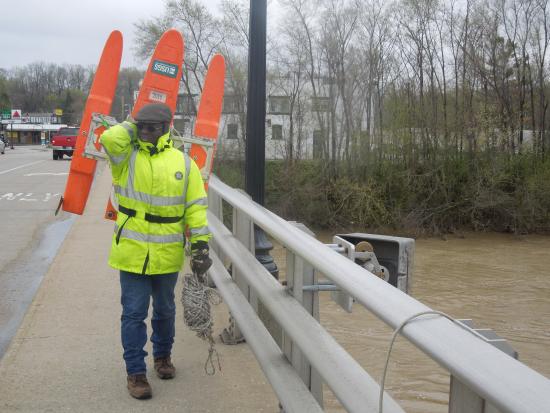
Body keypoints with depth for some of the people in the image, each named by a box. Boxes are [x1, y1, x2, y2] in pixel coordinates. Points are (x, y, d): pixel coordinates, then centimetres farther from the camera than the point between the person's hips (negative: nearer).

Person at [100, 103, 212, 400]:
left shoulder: (183, 163, 1)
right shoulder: (126, 156, -2)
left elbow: (196, 206, 1)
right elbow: (109, 138, -25)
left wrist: (200, 243, -5)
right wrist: (133, 128, -6)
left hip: (167, 254, 2)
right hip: (132, 252, -2)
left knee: (165, 310, 19)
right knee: (134, 313, 2)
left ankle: (163, 356, 41)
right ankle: (135, 372, 14)